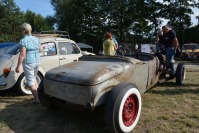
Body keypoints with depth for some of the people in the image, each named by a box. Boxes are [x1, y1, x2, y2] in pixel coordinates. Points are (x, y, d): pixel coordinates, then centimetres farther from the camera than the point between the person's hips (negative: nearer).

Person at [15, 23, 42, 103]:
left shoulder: (23, 41, -14)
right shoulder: (36, 39, 5)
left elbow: (22, 54, -18)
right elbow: (40, 50, 14)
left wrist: (18, 66, -13)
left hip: (28, 63, -7)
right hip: (37, 61, 7)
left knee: (31, 82, 4)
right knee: (33, 78, 25)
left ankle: (36, 99, 5)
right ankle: (36, 94, 33)